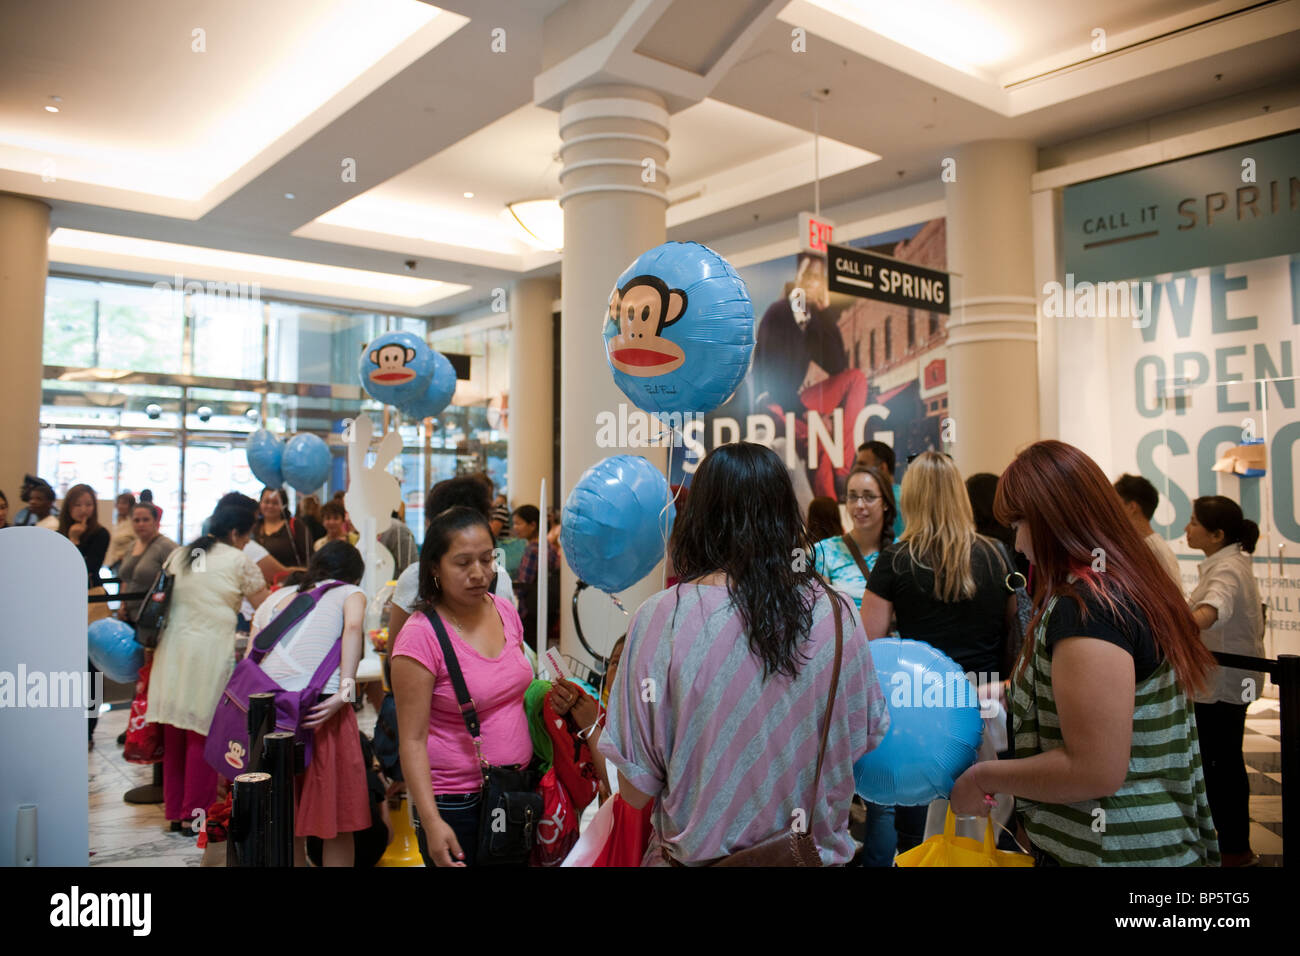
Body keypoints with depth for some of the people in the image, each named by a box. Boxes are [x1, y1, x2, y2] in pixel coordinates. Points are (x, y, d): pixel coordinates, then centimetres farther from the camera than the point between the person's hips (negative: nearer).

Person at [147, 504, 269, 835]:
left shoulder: (177, 556, 15)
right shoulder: (238, 561, -2)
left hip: (172, 649, 6)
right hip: (211, 652, -6)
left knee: (174, 734, 12)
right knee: (203, 734, 1)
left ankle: (174, 812, 22)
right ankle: (194, 814, 6)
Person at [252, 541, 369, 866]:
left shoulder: (275, 598, 25)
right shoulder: (350, 592, 13)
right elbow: (353, 626, -10)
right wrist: (345, 690, -16)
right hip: (321, 712, -4)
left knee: (285, 825, 15)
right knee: (336, 824, 7)